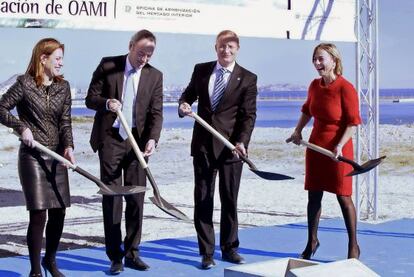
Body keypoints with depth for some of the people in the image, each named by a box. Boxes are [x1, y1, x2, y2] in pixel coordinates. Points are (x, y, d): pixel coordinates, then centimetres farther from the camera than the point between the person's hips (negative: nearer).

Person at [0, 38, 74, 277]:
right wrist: (21, 127, -13)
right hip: (32, 156, -5)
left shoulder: (63, 87, 7)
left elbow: (65, 122, 3)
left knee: (59, 212, 7)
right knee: (38, 214, -7)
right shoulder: (25, 84, -6)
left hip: (56, 156, 5)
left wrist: (69, 146, -13)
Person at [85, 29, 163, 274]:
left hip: (137, 141, 2)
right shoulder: (108, 65, -1)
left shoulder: (155, 76, 5)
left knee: (136, 199, 4)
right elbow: (91, 98, 1)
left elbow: (156, 113, 2)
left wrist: (152, 139, -14)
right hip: (110, 139, -2)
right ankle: (115, 256, 6)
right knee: (112, 198, -1)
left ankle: (132, 253, 15)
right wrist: (107, 103, -21)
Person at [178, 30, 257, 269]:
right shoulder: (201, 70, 7)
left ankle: (229, 248, 21)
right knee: (203, 199, 4)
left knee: (230, 199, 7)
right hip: (203, 144, 2)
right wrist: (184, 105, -5)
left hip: (230, 146, -2)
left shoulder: (248, 78, -1)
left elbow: (249, 115, -5)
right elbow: (189, 93, 20)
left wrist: (242, 141, -20)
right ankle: (207, 252, 11)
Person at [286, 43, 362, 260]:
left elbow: (353, 122, -15)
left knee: (343, 197, 1)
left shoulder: (345, 88, -15)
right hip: (316, 145, 6)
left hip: (337, 149, -6)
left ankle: (353, 246, 14)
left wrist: (340, 146, -24)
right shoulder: (315, 85, 4)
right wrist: (298, 131, 17)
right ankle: (312, 242, 25)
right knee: (314, 196, 11)